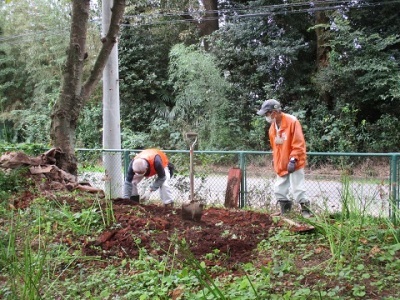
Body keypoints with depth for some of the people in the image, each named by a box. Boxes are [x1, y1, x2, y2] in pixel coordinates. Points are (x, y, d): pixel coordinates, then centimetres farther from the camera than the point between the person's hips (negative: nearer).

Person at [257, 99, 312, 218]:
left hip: (294, 163, -7)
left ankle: (305, 210, 8)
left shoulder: (292, 121, -15)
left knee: (297, 189, -7)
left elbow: (299, 144, -18)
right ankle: (285, 210, 24)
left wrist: (293, 160, -22)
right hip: (281, 164, 7)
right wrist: (275, 161, 18)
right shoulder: (272, 127, 8)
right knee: (279, 190, 9)